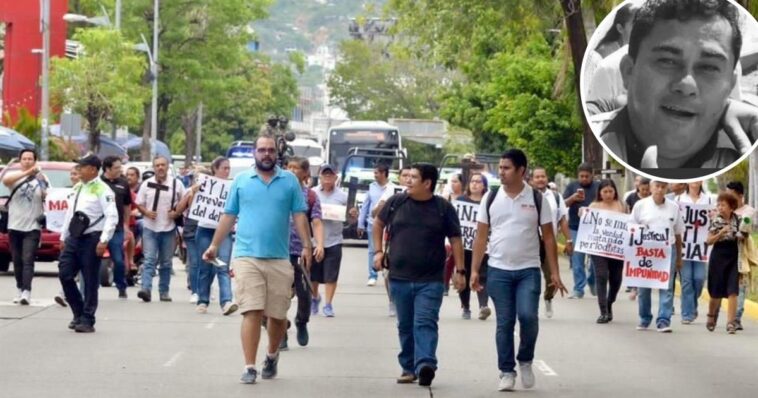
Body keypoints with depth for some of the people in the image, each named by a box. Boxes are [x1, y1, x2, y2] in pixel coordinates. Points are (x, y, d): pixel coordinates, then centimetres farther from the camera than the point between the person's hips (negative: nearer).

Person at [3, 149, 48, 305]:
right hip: (14, 226, 2)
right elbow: (5, 181, -24)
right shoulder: (13, 176, 0)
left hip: (32, 227, -2)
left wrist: (43, 183, -17)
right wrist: (27, 173, -35)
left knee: (28, 260, -12)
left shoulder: (41, 178, 3)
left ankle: (26, 293, -19)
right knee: (17, 261, 9)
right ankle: (20, 290, 22)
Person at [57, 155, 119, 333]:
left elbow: (112, 217, -16)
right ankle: (78, 313, 18)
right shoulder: (77, 188, 15)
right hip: (74, 237, 8)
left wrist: (104, 240, -22)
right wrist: (64, 237, 21)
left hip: (91, 238, -8)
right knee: (65, 274, 3)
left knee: (90, 281, -2)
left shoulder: (102, 190, -9)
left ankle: (87, 320, 5)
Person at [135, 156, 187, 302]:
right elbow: (139, 204, 9)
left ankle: (164, 292, 16)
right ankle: (146, 289, -20)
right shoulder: (147, 184, 4)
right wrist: (146, 212, -11)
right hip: (150, 228, -1)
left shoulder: (176, 184, 2)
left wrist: (177, 213, -9)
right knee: (149, 260, -11)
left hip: (168, 228, 1)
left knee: (166, 262, 8)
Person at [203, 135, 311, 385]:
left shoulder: (290, 181, 7)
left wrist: (307, 245, -5)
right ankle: (250, 367, -7)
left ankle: (272, 356, 33)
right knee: (251, 313, -8)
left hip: (279, 259, 1)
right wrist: (214, 246, 7)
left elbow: (299, 215, 5)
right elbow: (228, 216, 10)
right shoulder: (241, 180, 7)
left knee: (278, 315, 8)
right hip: (247, 257, -1)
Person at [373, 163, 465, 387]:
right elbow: (378, 224, 20)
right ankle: (408, 367, 19)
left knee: (425, 323, -14)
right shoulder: (396, 203, 5)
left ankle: (425, 365, -26)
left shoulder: (443, 208, -1)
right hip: (399, 278, 3)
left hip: (430, 281, -3)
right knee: (405, 326, 10)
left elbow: (455, 240, 2)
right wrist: (378, 251, 10)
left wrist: (459, 270, -3)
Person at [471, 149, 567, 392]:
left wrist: (555, 273, -2)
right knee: (504, 323, 3)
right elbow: (481, 236, 6)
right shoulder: (491, 199, 4)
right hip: (498, 271, 1)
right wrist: (475, 270, 0)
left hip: (528, 271, -1)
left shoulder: (537, 199, 0)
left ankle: (525, 361, 9)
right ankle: (507, 372, 11)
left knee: (528, 316, -15)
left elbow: (548, 237, 2)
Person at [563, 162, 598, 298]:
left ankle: (592, 282, 29)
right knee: (577, 260, -1)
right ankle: (579, 289, 2)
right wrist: (572, 198, -15)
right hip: (576, 228, 0)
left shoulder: (598, 187, 4)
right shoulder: (572, 186, 5)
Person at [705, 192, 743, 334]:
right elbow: (709, 241, -7)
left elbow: (741, 236, 14)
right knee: (717, 291, 9)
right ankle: (712, 316, 34)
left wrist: (742, 237, -9)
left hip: (734, 256, 1)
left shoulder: (737, 219, 1)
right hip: (718, 256, -1)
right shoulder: (715, 221, -6)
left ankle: (731, 322, -7)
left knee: (732, 291, -8)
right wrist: (721, 232, -20)